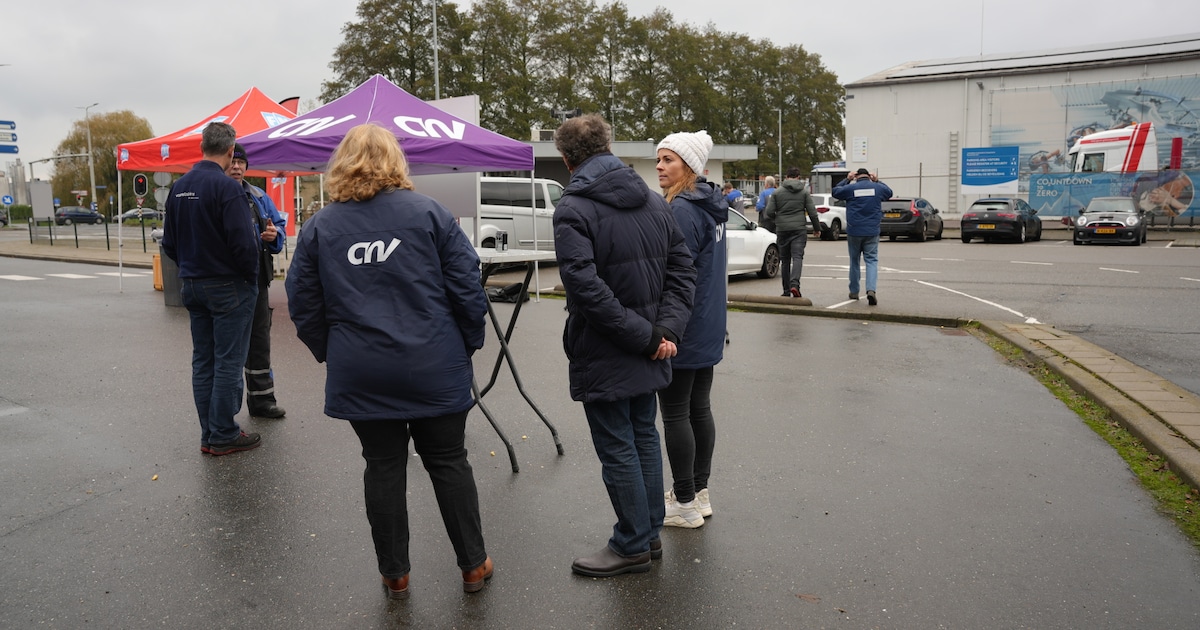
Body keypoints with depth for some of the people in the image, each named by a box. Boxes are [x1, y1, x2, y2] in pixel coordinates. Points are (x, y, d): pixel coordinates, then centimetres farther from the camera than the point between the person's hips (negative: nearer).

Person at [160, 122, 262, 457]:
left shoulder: (179, 187, 7)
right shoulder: (226, 186, -17)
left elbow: (169, 242, 12)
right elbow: (243, 242, -21)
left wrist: (189, 267, 19)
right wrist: (251, 278, -6)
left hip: (191, 286, 7)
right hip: (229, 287, -7)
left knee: (202, 360, 12)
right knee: (228, 362, 0)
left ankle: (209, 435, 19)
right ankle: (223, 436, 7)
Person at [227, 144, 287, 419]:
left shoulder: (258, 196, 10)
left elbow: (280, 226, 12)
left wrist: (275, 235, -9)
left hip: (256, 280, 5)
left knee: (260, 338, 13)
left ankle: (261, 398, 26)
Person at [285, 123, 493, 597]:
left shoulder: (318, 227, 2)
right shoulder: (429, 213, -4)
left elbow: (303, 305, 5)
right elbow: (467, 286, -5)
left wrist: (332, 354, 17)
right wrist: (469, 343, 8)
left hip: (360, 375, 1)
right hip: (435, 368, -1)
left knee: (383, 469, 13)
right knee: (449, 463, 12)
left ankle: (394, 574, 25)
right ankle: (473, 566, 23)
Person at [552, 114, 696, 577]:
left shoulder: (572, 210, -16)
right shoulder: (654, 202, 6)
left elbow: (586, 287, -25)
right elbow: (682, 270, 2)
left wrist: (647, 336, -19)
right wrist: (665, 330, -7)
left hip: (603, 356, -7)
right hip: (647, 356, 7)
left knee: (617, 450, 5)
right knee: (644, 436, 19)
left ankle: (632, 546, 18)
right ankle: (650, 533, 32)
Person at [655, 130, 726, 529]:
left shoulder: (681, 210, -18)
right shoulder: (711, 208, 11)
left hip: (682, 330, -9)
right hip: (708, 331, 9)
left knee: (675, 414, 1)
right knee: (699, 409, 15)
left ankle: (685, 504, 10)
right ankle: (699, 493, 26)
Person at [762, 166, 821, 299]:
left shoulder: (777, 192, 3)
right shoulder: (804, 192, 2)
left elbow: (769, 212, -2)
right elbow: (812, 212, 1)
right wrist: (817, 228, 13)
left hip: (782, 230, 1)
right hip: (799, 229, -1)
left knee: (785, 260, 9)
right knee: (797, 257, -6)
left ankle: (786, 290, 12)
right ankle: (794, 284, -28)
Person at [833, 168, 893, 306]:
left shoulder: (850, 188, -3)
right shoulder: (878, 188, 2)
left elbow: (835, 191, 13)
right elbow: (889, 192, 23)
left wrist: (846, 180, 19)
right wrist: (877, 181, 28)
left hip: (854, 232, 0)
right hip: (872, 232, 0)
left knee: (854, 261, 13)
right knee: (872, 260, 0)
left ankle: (854, 291, 21)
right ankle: (871, 290, -20)